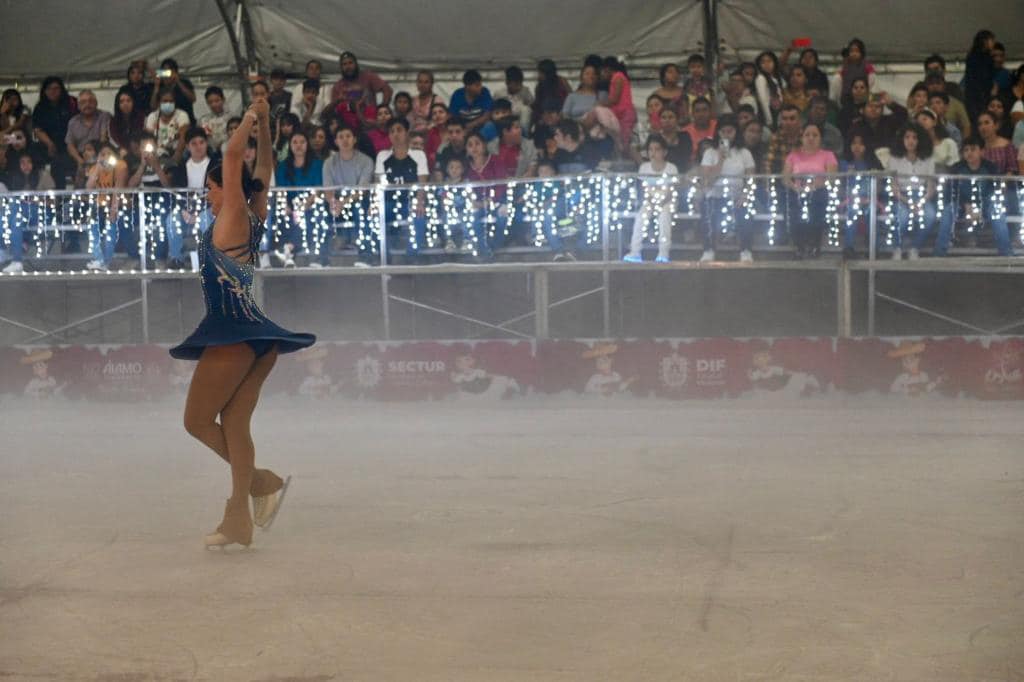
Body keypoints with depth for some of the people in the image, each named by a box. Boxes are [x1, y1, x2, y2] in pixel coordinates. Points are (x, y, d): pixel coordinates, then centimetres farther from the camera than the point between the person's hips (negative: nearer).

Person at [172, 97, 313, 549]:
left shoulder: (233, 217, -7)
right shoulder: (255, 216, 12)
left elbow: (233, 153, -11)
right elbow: (265, 168, 23)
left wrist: (252, 119, 1)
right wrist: (264, 124, 21)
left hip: (233, 333, -9)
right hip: (256, 334, 9)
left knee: (197, 421, 1)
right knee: (234, 424, 8)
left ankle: (261, 482, 1)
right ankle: (239, 520, 6)